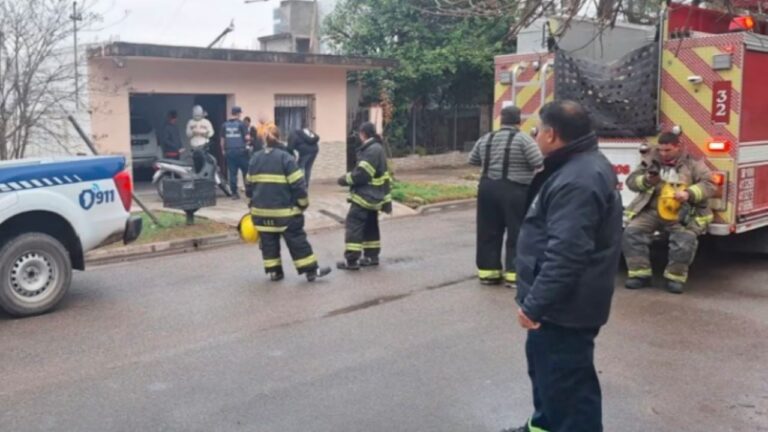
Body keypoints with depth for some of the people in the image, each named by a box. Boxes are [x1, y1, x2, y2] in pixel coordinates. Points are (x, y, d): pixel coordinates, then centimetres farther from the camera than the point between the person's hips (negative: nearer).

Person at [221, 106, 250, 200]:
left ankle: (234, 193, 5)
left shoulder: (225, 125, 7)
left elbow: (222, 139, 8)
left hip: (229, 151, 3)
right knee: (246, 171, 7)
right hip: (241, 151, -3)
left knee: (232, 173, 5)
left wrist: (223, 150, 17)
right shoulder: (241, 124, -5)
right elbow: (247, 137, -10)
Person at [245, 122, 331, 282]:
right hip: (284, 210, -4)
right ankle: (311, 270, 6)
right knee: (297, 240, 2)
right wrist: (303, 203, -1)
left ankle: (274, 271, 16)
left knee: (268, 241, 14)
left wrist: (252, 204, 23)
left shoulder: (255, 159, 7)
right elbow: (298, 184, -13)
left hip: (261, 210, 5)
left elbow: (249, 185, 12)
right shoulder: (285, 157, -10)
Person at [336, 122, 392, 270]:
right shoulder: (377, 148, 14)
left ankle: (351, 260, -9)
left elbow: (362, 174, -25)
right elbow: (381, 175, 17)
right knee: (370, 226, 17)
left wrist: (345, 179, -8)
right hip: (372, 196, 11)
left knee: (354, 225, -9)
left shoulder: (371, 150, -19)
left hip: (364, 196, -11)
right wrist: (386, 199, 20)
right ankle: (371, 256, 24)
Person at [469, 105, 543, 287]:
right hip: (515, 191, -5)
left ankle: (487, 271, 15)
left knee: (489, 232, 11)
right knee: (517, 232, 2)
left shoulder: (486, 139, 9)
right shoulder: (523, 139, -8)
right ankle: (514, 274, 3)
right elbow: (539, 163, -12)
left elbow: (472, 160, 21)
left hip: (488, 188, 5)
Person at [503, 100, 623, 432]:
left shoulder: (577, 180, -25)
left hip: (564, 307, -11)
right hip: (561, 301, 11)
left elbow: (565, 254, -31)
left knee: (566, 383, -1)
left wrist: (534, 303, -25)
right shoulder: (585, 165, 11)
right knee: (545, 367, 26)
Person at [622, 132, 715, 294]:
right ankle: (640, 274, -9)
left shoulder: (693, 163, 3)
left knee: (685, 239, -29)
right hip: (651, 211, 2)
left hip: (682, 214, -2)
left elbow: (710, 185, -4)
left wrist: (689, 193, -21)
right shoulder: (651, 160, 10)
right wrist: (647, 180, -14)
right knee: (632, 232, -20)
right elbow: (631, 181, 8)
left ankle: (675, 277, -9)